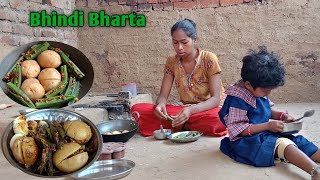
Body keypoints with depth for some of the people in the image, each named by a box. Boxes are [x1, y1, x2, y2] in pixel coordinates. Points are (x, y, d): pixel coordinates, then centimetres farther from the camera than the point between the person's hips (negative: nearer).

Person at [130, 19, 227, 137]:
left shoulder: (209, 59, -12)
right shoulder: (171, 62, 1)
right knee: (137, 109, -16)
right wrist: (160, 104, -27)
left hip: (209, 109, -2)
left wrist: (191, 110, -36)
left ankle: (178, 127, -14)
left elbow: (215, 99, -17)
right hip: (184, 109, 3)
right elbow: (163, 95, -1)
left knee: (219, 120, -42)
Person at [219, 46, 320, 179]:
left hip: (265, 134, 9)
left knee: (299, 142, -6)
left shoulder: (258, 91, 7)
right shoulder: (237, 99, -21)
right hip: (247, 140, -9)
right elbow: (238, 129, -21)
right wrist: (268, 126, -23)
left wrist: (281, 116, 4)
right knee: (283, 144, -31)